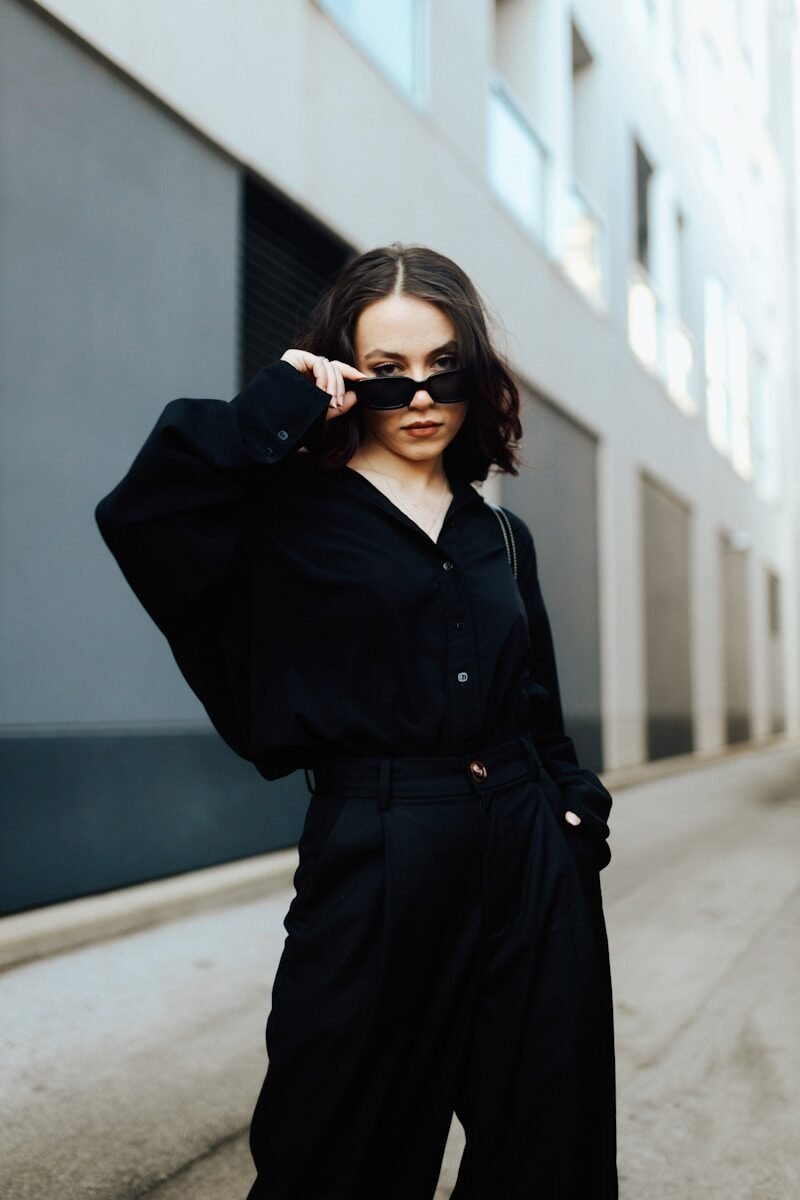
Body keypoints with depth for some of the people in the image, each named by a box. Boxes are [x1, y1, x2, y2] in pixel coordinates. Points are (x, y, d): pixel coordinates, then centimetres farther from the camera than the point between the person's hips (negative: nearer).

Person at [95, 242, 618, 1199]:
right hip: (377, 867, -5)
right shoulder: (290, 516, -2)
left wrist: (574, 813, 8)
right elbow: (136, 514, -20)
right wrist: (273, 414, -13)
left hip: (531, 866, 5)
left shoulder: (500, 537, 13)